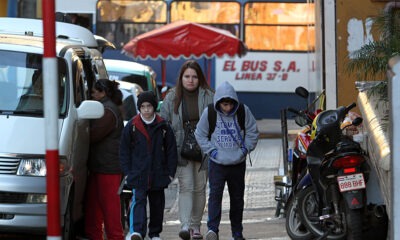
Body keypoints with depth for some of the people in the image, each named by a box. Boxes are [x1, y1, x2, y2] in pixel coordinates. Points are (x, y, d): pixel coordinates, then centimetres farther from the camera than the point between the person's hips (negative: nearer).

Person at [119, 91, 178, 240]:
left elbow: (171, 151, 6)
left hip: (158, 175, 2)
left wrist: (170, 172, 1)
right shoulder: (132, 126, 1)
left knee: (157, 204, 11)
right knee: (138, 201, -15)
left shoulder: (163, 127, 2)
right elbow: (124, 151, 5)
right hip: (138, 174, -2)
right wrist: (127, 172, -1)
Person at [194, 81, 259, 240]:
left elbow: (252, 132, 6)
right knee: (215, 195, -14)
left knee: (237, 197, 11)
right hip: (217, 163, -2)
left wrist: (245, 149, -1)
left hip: (238, 163, 2)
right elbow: (200, 134, 5)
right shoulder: (209, 113, -7)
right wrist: (211, 150, -3)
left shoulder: (243, 111, -6)